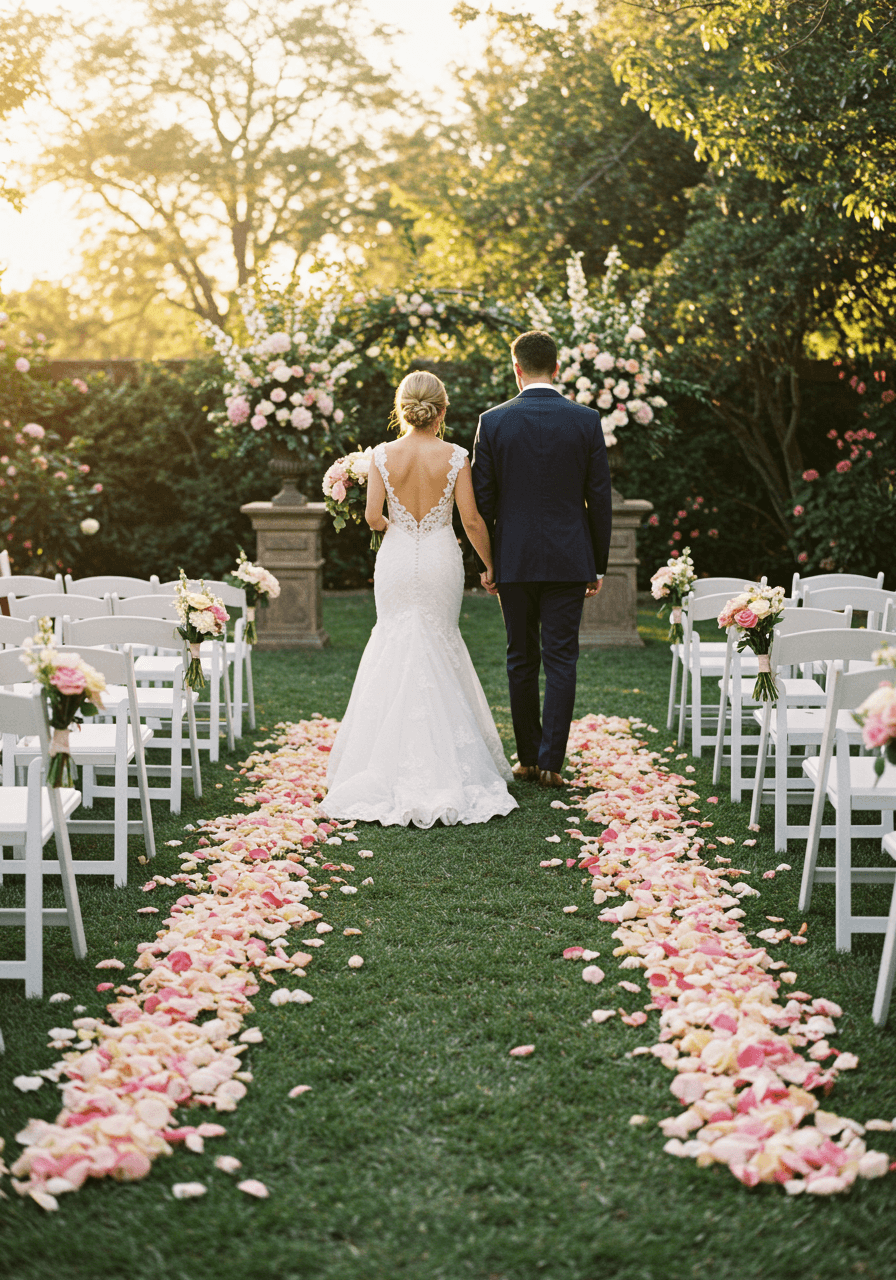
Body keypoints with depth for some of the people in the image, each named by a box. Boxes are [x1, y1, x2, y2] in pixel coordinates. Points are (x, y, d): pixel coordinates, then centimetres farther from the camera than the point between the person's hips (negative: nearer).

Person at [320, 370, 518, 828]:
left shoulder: (383, 455, -6)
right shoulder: (454, 456, -9)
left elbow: (373, 517, -7)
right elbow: (471, 520, -7)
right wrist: (490, 565, 7)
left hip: (397, 557, 1)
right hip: (440, 559, -1)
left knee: (397, 642, 12)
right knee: (437, 644, 11)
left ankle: (393, 756, 10)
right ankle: (439, 752, 11)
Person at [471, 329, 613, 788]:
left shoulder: (493, 421, -4)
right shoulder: (586, 420, -3)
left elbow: (482, 497, -1)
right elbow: (600, 497, -1)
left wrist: (486, 561, 8)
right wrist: (598, 564, 7)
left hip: (514, 560, 0)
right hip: (569, 560, 0)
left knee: (521, 660, 11)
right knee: (561, 661, 3)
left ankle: (528, 757, 18)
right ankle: (550, 762, 0)